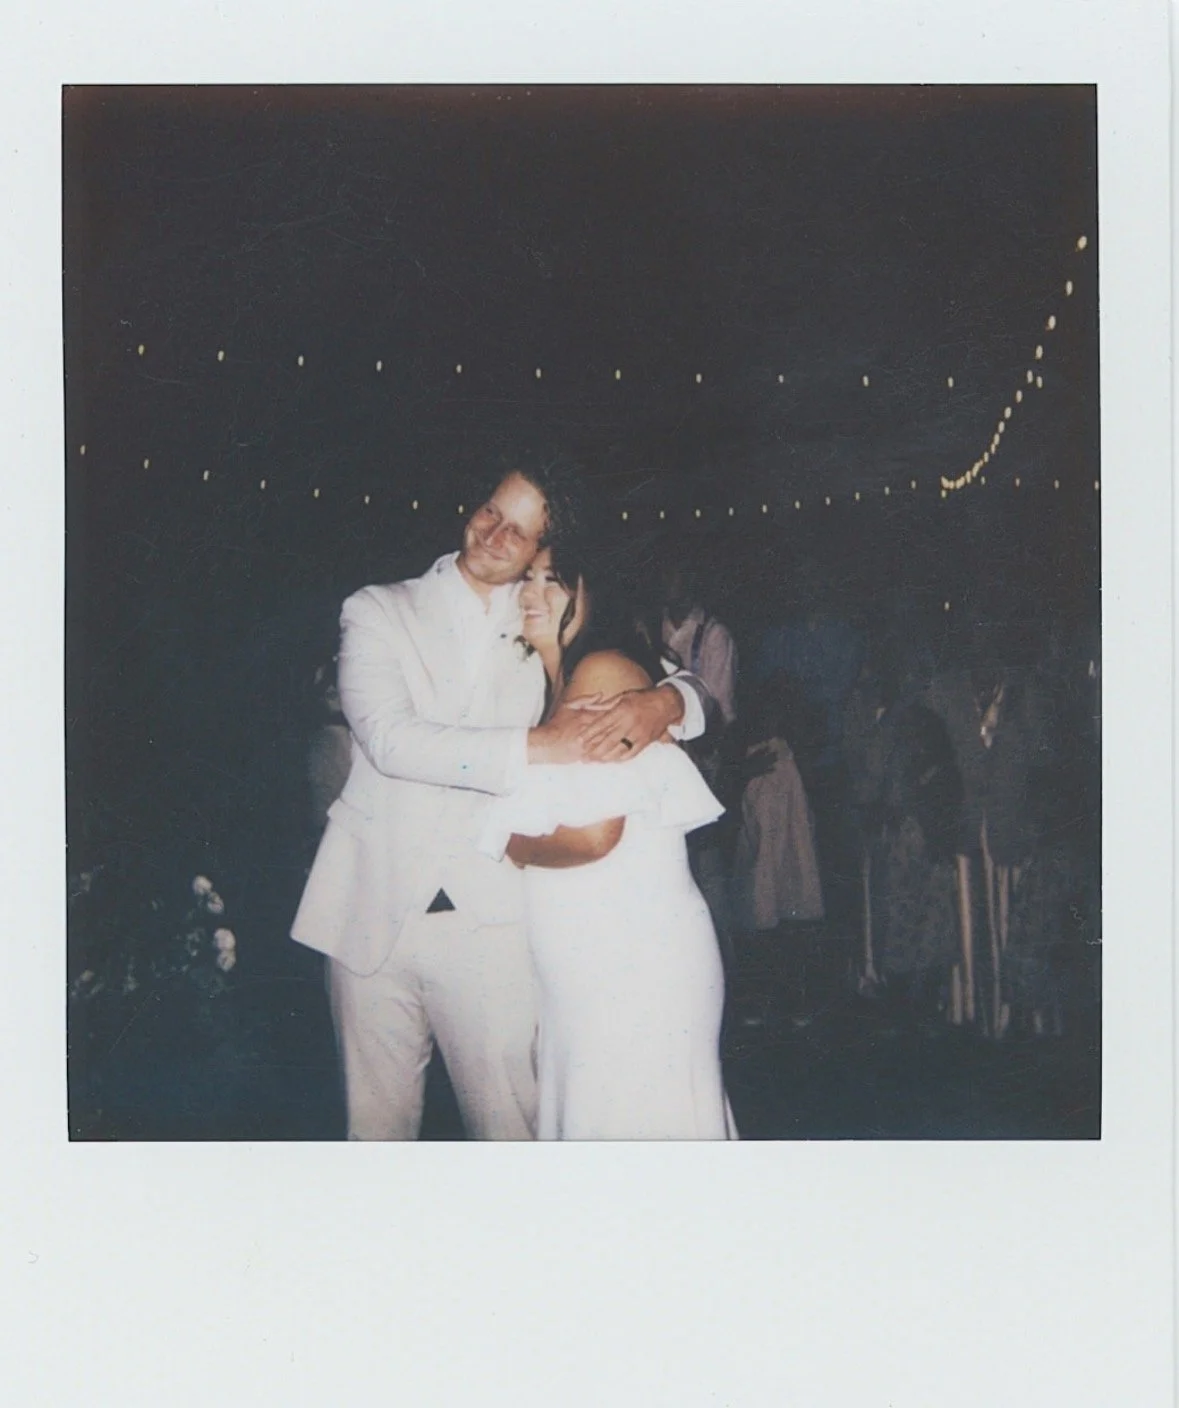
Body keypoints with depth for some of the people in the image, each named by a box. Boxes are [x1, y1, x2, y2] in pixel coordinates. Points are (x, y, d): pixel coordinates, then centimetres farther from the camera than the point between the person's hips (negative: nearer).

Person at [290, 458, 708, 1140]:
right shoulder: (380, 611, 4)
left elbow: (688, 687, 12)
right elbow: (389, 738, -13)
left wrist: (663, 701, -13)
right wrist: (535, 745, -21)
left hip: (489, 919, 1)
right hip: (374, 910, -1)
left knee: (511, 1123, -1)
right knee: (377, 1121, 8)